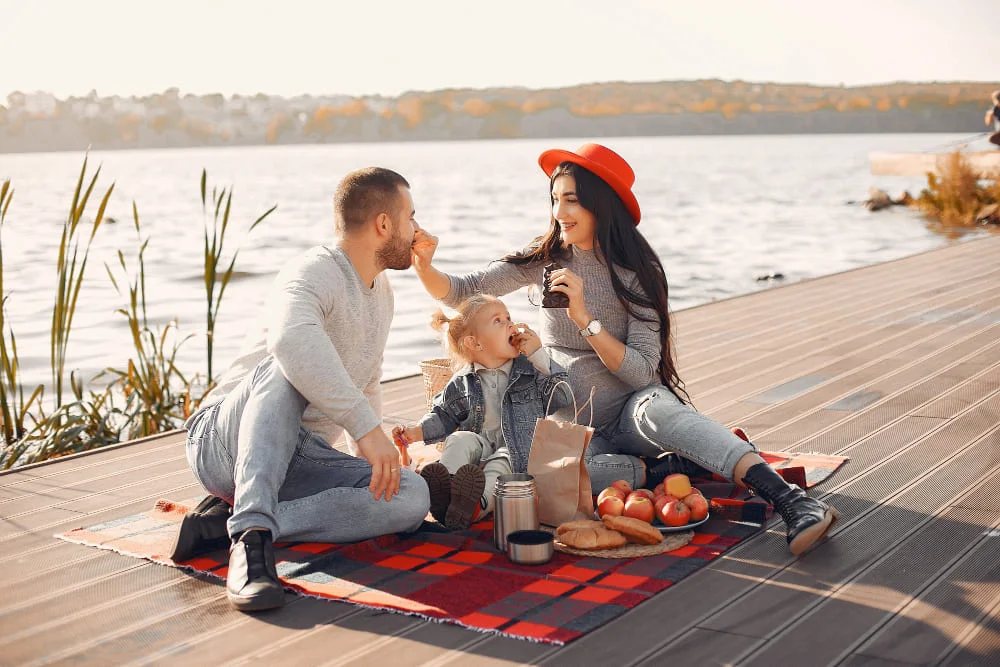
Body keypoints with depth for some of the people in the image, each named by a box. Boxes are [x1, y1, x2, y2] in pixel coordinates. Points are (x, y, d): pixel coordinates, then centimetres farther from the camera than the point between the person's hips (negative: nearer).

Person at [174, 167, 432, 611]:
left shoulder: (381, 291, 16)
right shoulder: (314, 273, -14)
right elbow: (291, 337, -39)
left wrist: (375, 461, 25)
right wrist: (365, 426, -42)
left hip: (299, 461, 8)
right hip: (223, 441, -7)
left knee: (412, 496, -19)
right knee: (290, 368, -37)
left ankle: (227, 521, -20)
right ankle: (252, 534, -46)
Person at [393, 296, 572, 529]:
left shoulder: (532, 370, 3)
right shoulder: (462, 383, 6)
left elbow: (563, 399, -7)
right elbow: (445, 415, 17)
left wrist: (540, 356, -12)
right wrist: (417, 431, -2)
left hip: (518, 451, -2)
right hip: (480, 443, 2)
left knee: (502, 461, -33)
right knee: (459, 440, -27)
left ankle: (477, 505, -61)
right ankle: (443, 487, -53)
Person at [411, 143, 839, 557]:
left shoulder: (636, 271, -5)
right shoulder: (544, 260, 2)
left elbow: (642, 372, -14)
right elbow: (461, 294, 1)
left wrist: (584, 317, -24)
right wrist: (424, 266, -18)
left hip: (631, 412, -1)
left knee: (656, 408, -40)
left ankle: (792, 503, -46)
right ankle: (673, 468, -21)